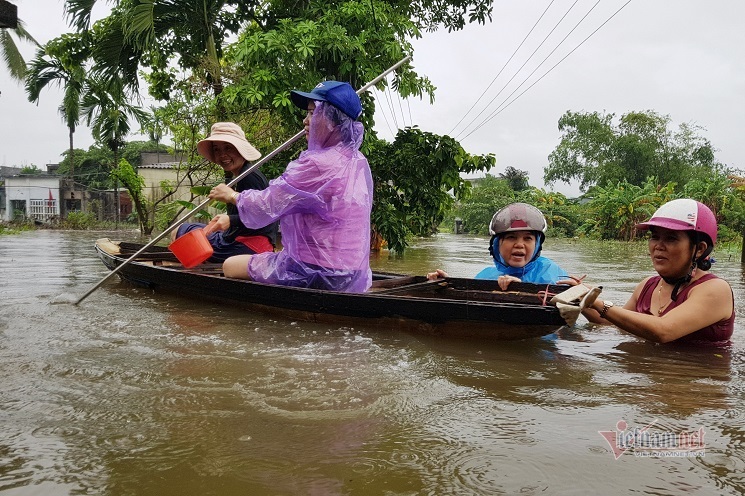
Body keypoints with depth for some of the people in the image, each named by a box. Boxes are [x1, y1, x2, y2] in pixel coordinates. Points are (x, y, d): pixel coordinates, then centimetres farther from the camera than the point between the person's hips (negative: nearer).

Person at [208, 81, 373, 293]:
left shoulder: (317, 164, -21)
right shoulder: (359, 162, 5)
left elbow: (265, 205, -12)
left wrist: (232, 195, 5)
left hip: (317, 275, -9)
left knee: (230, 266, 8)